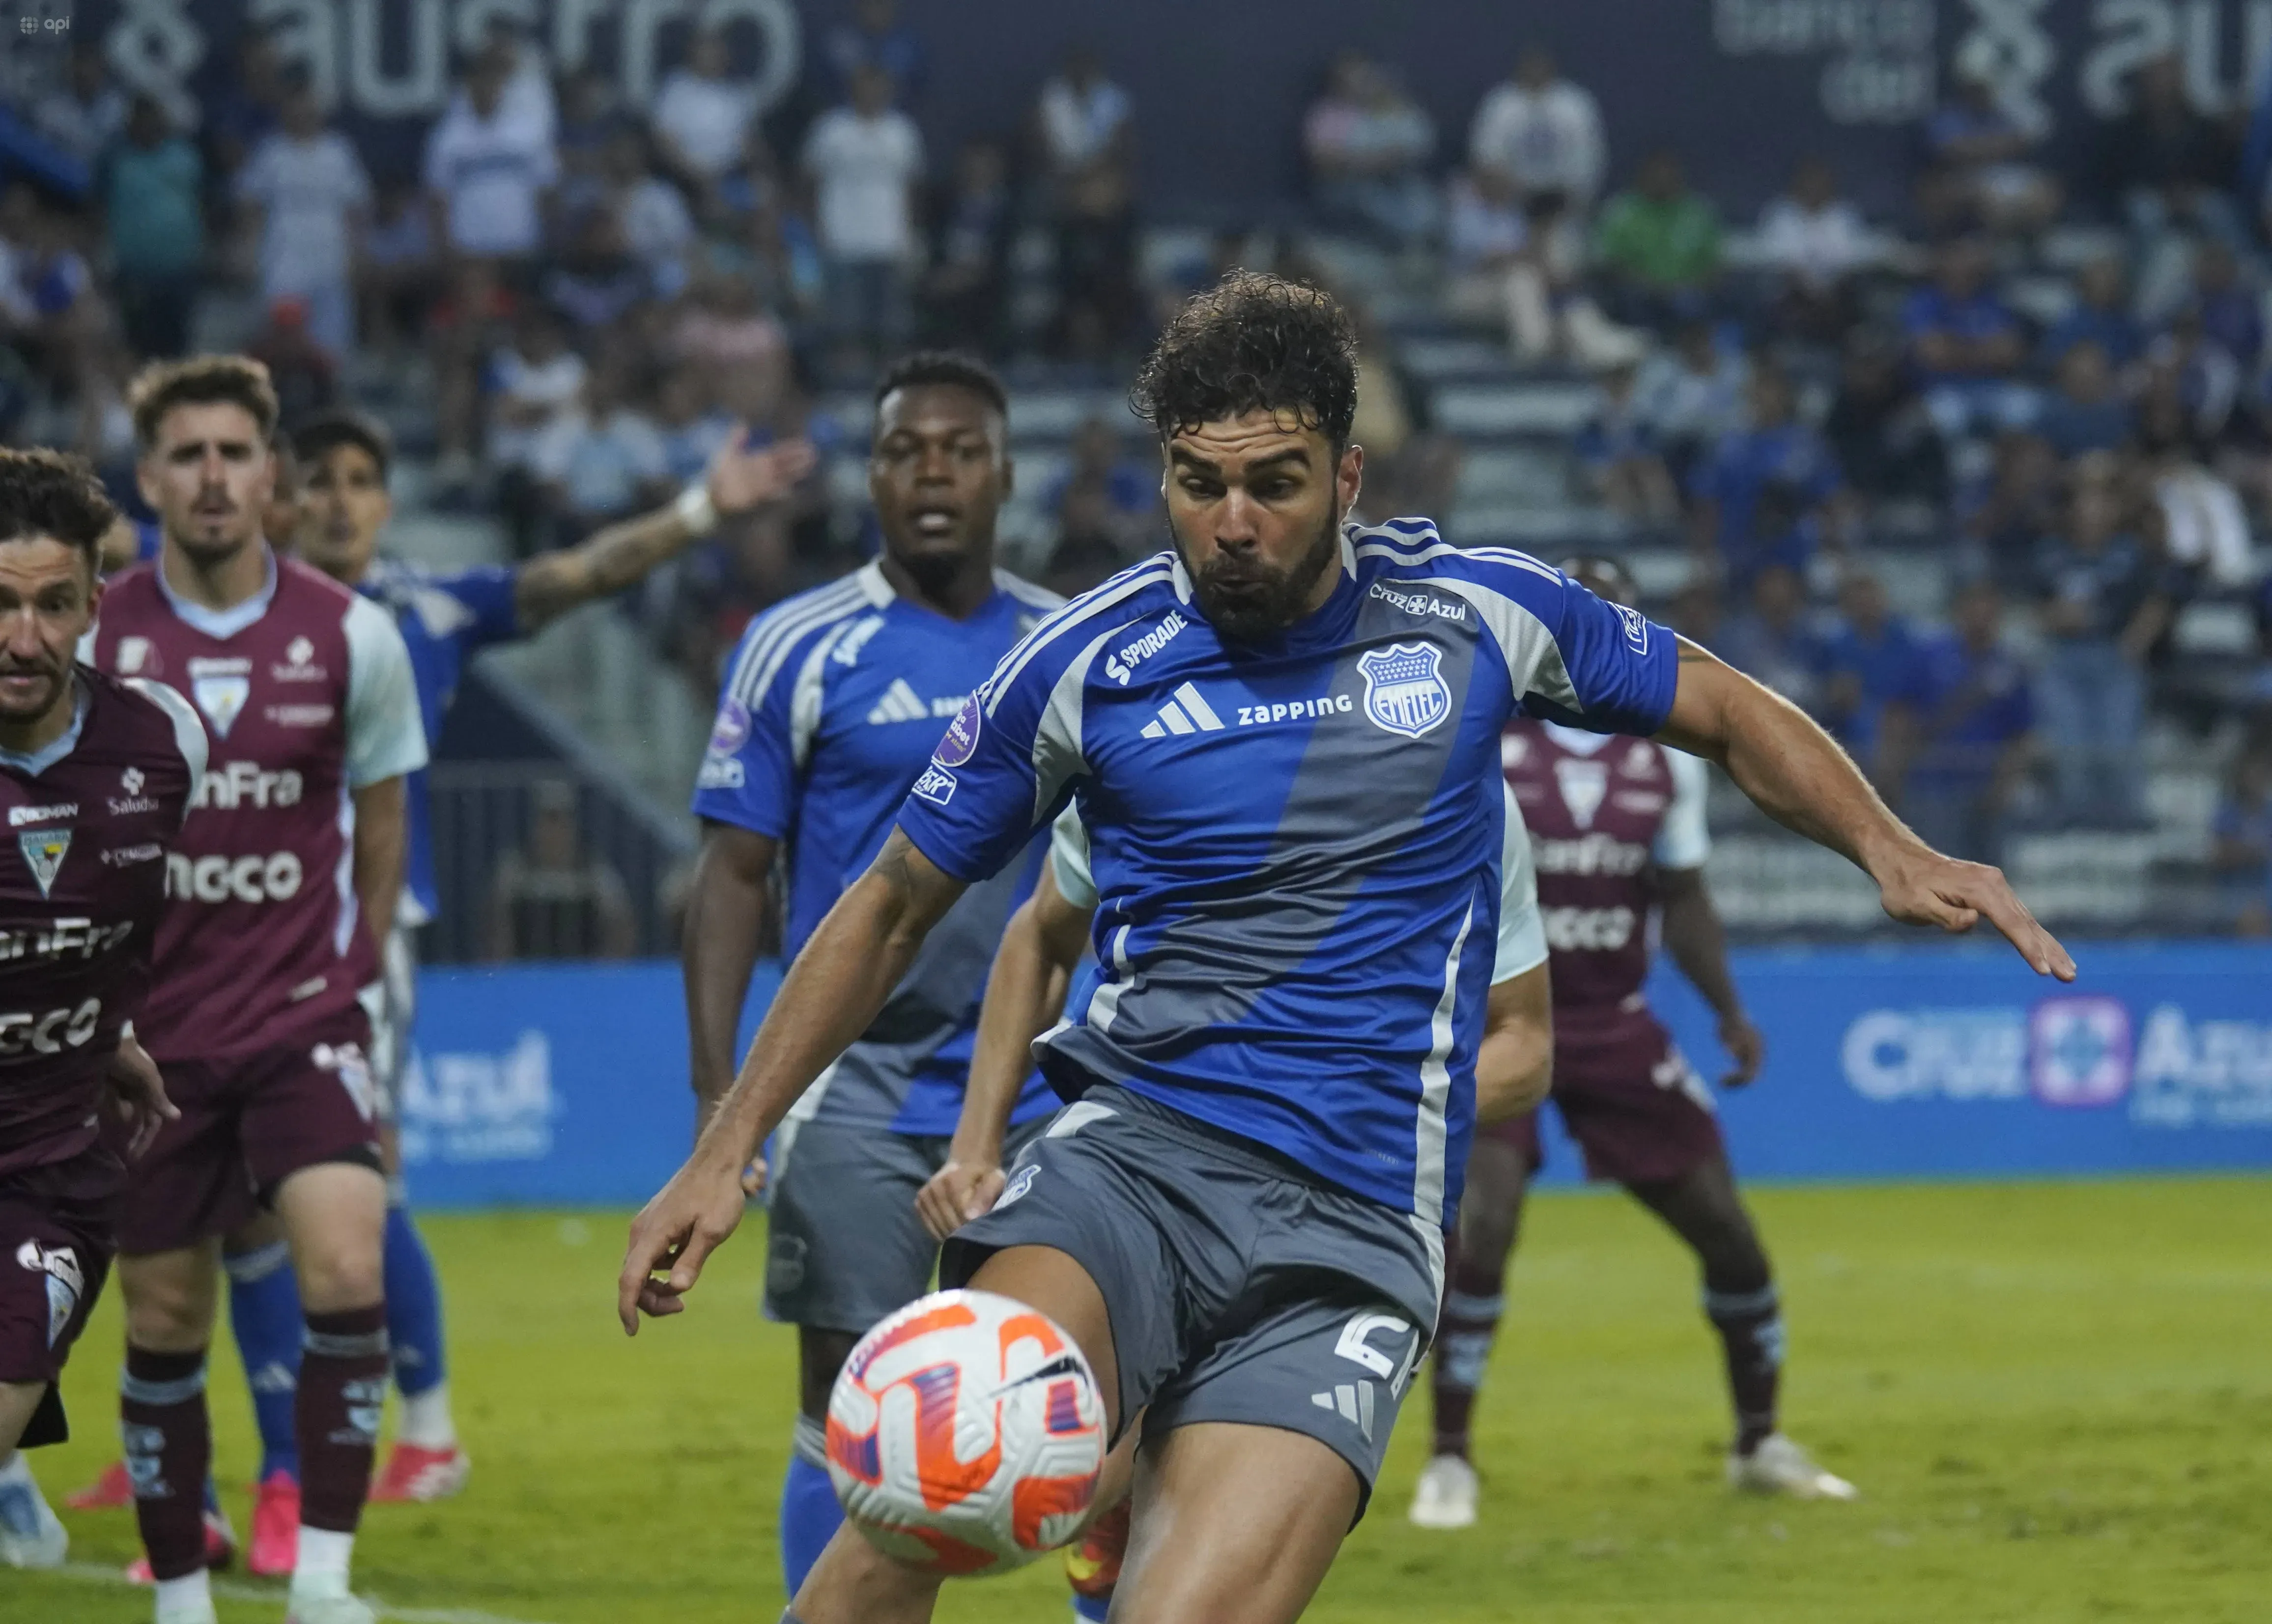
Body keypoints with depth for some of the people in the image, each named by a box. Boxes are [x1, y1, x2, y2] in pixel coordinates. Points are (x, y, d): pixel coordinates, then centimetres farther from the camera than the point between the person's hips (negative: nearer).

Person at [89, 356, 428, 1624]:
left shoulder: (352, 636, -1)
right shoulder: (93, 638, -4)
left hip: (306, 1017, 0)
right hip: (150, 1033, 1)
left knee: (346, 1268, -21)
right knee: (166, 1321, 6)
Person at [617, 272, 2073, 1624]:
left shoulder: (1477, 614, 5)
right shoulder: (1088, 665, 3)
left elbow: (1720, 709, 21)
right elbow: (897, 905, 15)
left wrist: (1894, 854, 7)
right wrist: (729, 1151, 11)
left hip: (1352, 1229, 0)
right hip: (1133, 1158, 0)